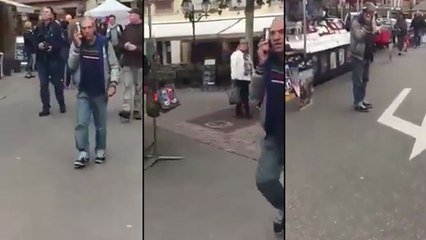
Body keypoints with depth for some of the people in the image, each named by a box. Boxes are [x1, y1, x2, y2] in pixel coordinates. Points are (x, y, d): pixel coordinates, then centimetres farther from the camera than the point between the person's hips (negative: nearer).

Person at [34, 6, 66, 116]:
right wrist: (38, 45, -9)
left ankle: (62, 104, 24)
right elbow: (34, 42, 12)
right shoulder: (39, 28, 8)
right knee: (43, 84, 3)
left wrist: (53, 47, -24)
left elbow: (62, 43, -10)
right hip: (41, 60, 4)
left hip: (54, 59, -4)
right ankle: (46, 108, 9)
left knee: (57, 83, 6)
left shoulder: (56, 27, -6)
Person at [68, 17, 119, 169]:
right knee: (81, 123, -6)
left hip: (100, 91, -1)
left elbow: (114, 65, -3)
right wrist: (77, 47, -17)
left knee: (100, 125, 10)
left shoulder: (104, 43, -8)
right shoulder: (77, 44, -1)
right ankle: (83, 153, 2)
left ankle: (100, 151, 26)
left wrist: (113, 83, -14)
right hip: (83, 91, 1)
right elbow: (71, 66, -7)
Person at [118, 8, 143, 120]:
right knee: (127, 85, -5)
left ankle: (137, 110, 14)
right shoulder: (127, 28, 9)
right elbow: (120, 44, 12)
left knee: (139, 87, 5)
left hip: (139, 63, -3)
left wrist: (136, 48, -22)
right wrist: (125, 46, -11)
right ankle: (126, 109, -10)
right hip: (127, 62, 3)